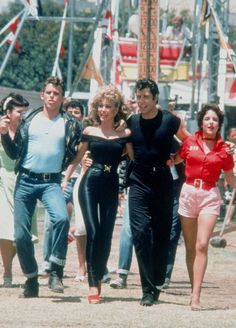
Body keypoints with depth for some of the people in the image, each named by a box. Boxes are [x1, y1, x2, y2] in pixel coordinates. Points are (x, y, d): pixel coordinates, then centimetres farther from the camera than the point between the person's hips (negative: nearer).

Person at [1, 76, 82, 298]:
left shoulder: (70, 124, 5)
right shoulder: (28, 119, 9)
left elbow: (75, 155, 7)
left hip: (51, 182, -2)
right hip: (25, 181, 2)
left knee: (61, 218, -29)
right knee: (21, 234, -1)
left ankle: (56, 271, -17)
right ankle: (31, 280, 16)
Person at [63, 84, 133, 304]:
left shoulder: (124, 134, 5)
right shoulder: (89, 132, 5)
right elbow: (76, 159, 10)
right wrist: (65, 180, 4)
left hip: (111, 186, 1)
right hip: (90, 183, -1)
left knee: (106, 235, 3)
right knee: (93, 232, -11)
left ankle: (98, 280, 14)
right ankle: (93, 285, -14)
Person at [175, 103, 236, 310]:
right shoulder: (190, 143, 3)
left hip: (210, 196, -2)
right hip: (189, 193, 2)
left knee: (201, 245, -13)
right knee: (190, 247, 6)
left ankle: (196, 297, -18)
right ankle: (194, 289, 15)